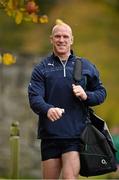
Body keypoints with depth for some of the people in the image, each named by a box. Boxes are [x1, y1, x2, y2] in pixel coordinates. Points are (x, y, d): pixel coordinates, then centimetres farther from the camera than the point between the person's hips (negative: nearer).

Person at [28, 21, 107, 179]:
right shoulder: (41, 68, 6)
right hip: (50, 135, 1)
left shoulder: (86, 66, 10)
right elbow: (34, 97, -7)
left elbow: (101, 93, 15)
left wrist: (86, 95, -8)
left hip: (76, 135, -1)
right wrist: (48, 109, -29)